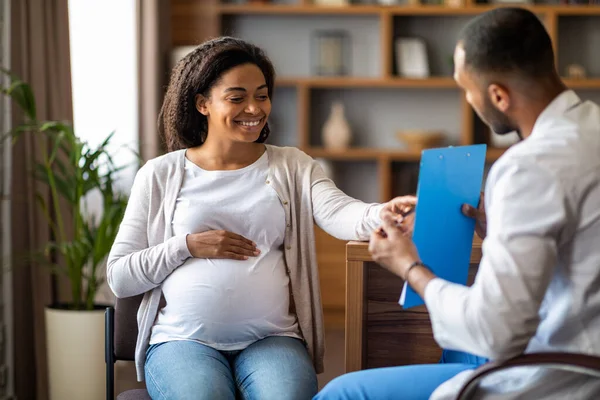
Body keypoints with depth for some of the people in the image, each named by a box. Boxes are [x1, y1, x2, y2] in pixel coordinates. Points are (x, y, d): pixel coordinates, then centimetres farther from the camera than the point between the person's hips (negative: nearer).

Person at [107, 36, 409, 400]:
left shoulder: (292, 166, 11)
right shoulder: (160, 175, 9)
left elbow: (338, 212, -10)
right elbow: (119, 278, 7)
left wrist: (383, 214, -32)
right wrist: (188, 246, -7)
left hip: (271, 338, 1)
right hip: (184, 339, -1)